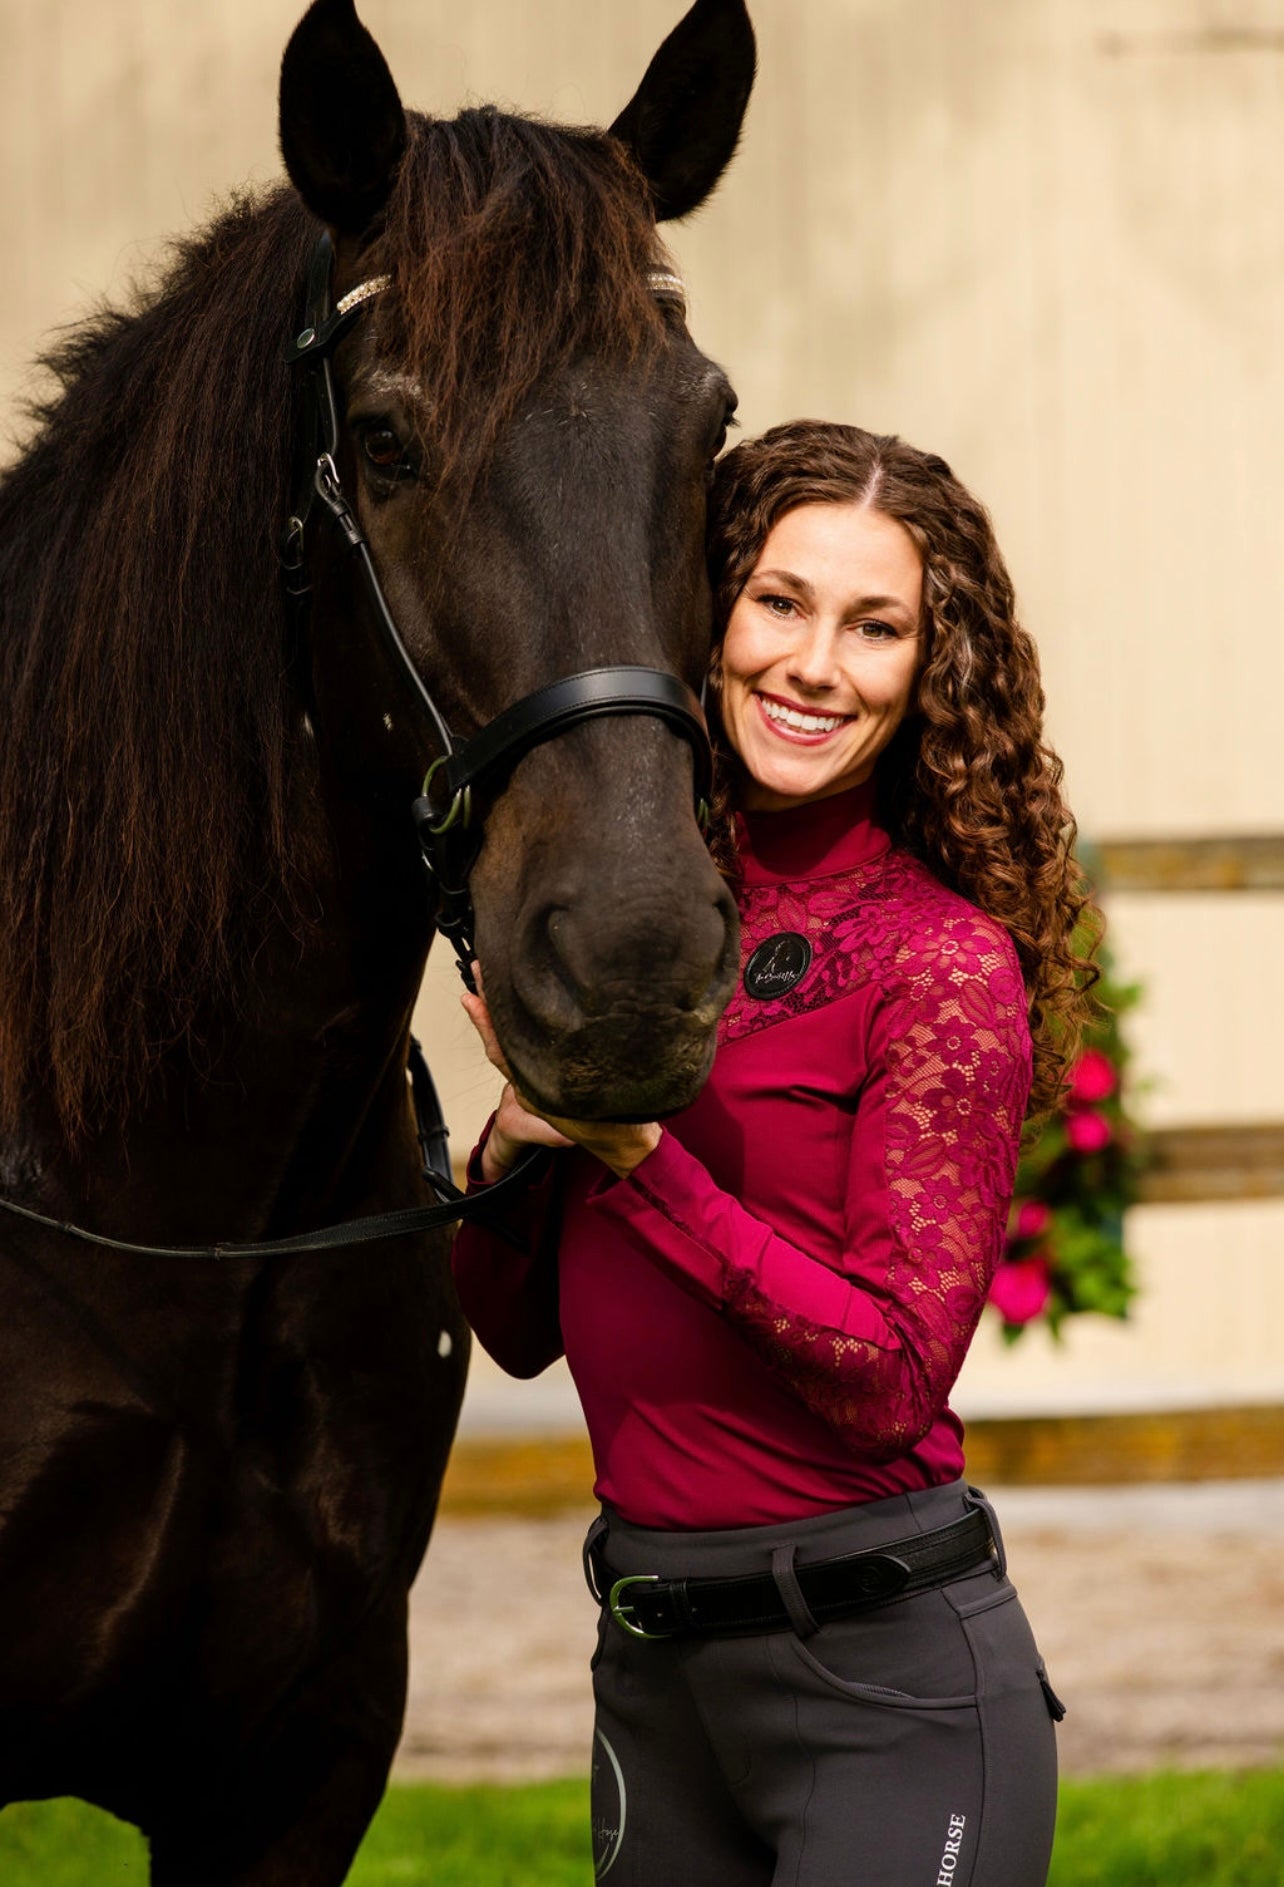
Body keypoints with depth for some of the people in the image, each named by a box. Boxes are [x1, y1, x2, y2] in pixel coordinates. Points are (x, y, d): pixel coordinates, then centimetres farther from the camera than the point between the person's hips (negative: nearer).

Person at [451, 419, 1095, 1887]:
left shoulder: (945, 964, -10)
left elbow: (891, 1376, -17)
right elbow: (519, 1331, 12)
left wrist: (633, 1148, -20)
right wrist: (518, 1145, -8)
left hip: (889, 1670, -6)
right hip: (652, 1668, 6)